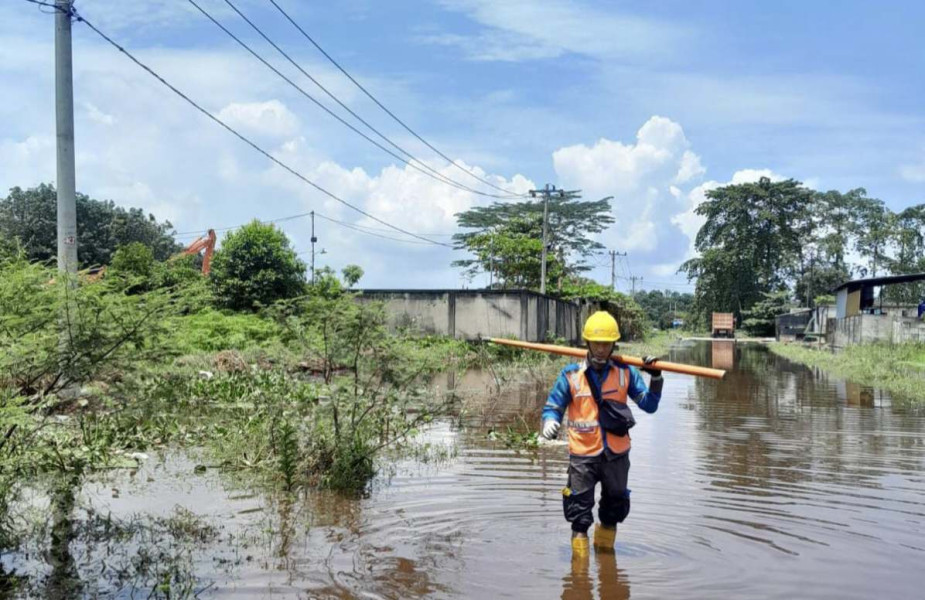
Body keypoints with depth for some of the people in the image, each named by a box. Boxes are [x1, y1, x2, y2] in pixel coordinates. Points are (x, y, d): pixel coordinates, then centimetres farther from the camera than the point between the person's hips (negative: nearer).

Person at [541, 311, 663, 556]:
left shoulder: (625, 372, 0)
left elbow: (649, 405, 1)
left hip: (617, 455, 3)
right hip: (583, 455, -3)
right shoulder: (571, 375, -6)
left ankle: (605, 549, 43)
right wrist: (550, 422, -23)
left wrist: (655, 377, -12)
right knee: (579, 512, 0)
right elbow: (552, 407, -1)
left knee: (616, 507, 20)